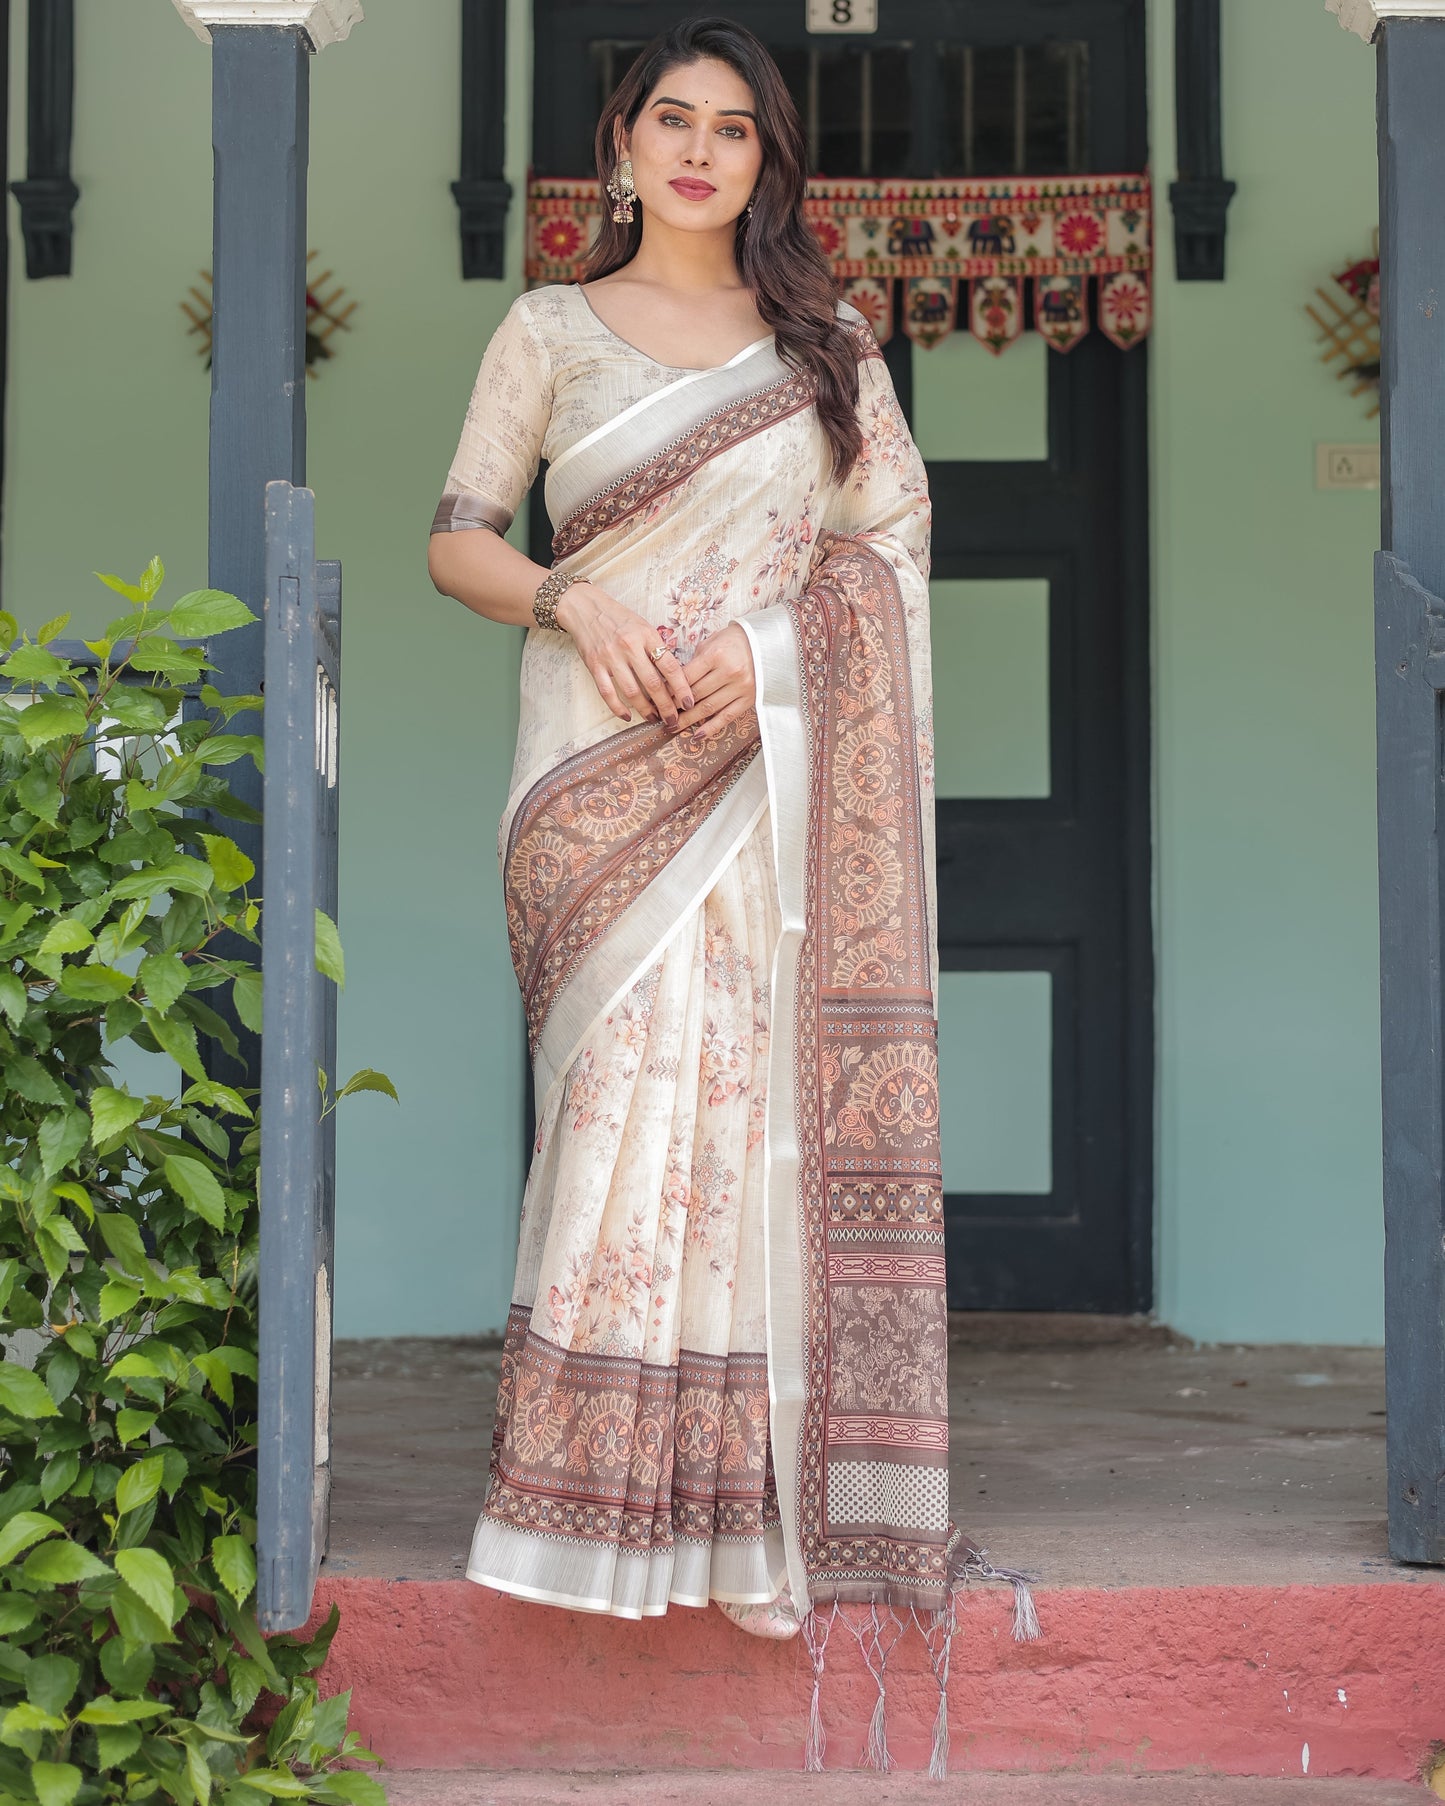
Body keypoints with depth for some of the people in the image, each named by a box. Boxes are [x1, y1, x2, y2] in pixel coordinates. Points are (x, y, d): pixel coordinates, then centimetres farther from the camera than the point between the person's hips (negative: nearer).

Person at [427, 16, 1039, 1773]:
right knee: (624, 1091, -7)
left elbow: (892, 540, 7)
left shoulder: (822, 340, 13)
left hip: (773, 764, 1)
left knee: (761, 1089, -3)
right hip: (606, 762, -1)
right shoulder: (550, 331, 10)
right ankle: (614, 1496, 0)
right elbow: (456, 540, 7)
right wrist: (576, 603, -12)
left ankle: (755, 1506, 3)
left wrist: (766, 647, -9)